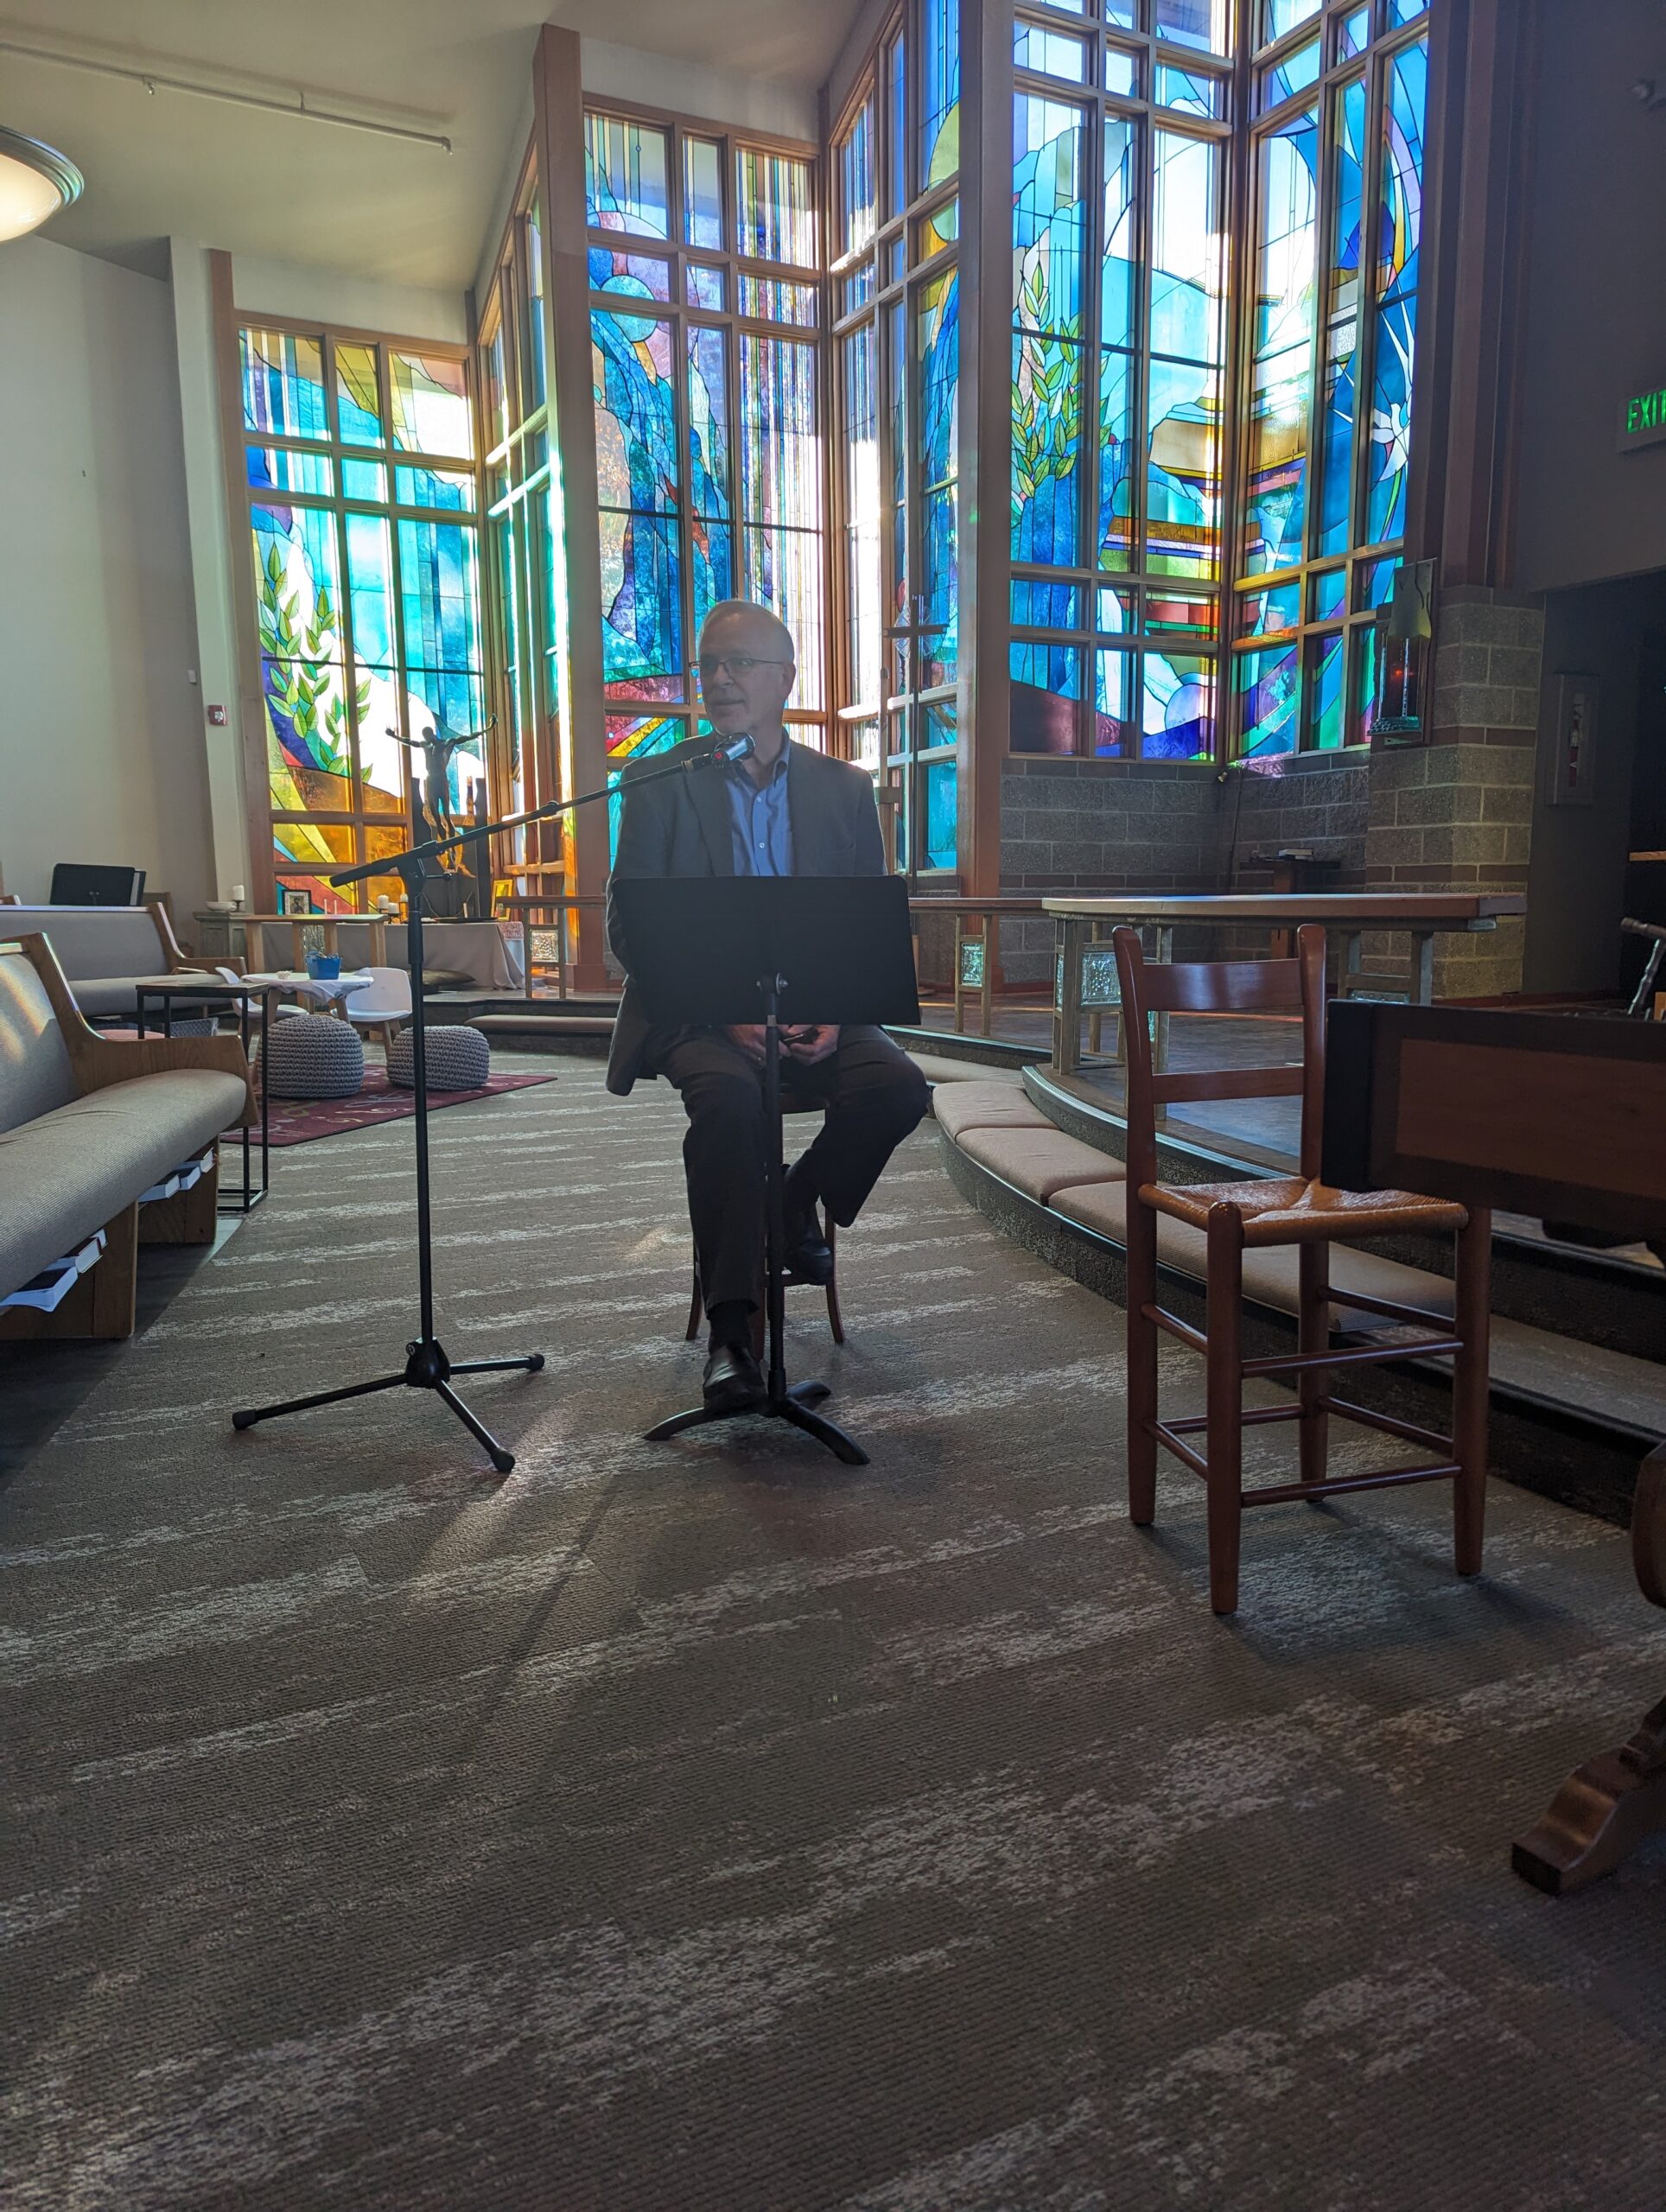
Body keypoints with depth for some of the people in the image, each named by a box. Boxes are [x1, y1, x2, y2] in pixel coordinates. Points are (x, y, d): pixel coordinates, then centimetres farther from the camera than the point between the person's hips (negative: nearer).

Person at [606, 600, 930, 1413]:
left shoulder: (844, 789, 10)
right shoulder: (658, 785, 3)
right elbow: (628, 929, -1)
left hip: (811, 1016, 3)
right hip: (695, 1013, -2)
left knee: (897, 1084, -26)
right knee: (729, 1095, -34)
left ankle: (798, 1200, 4)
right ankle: (730, 1329, -25)